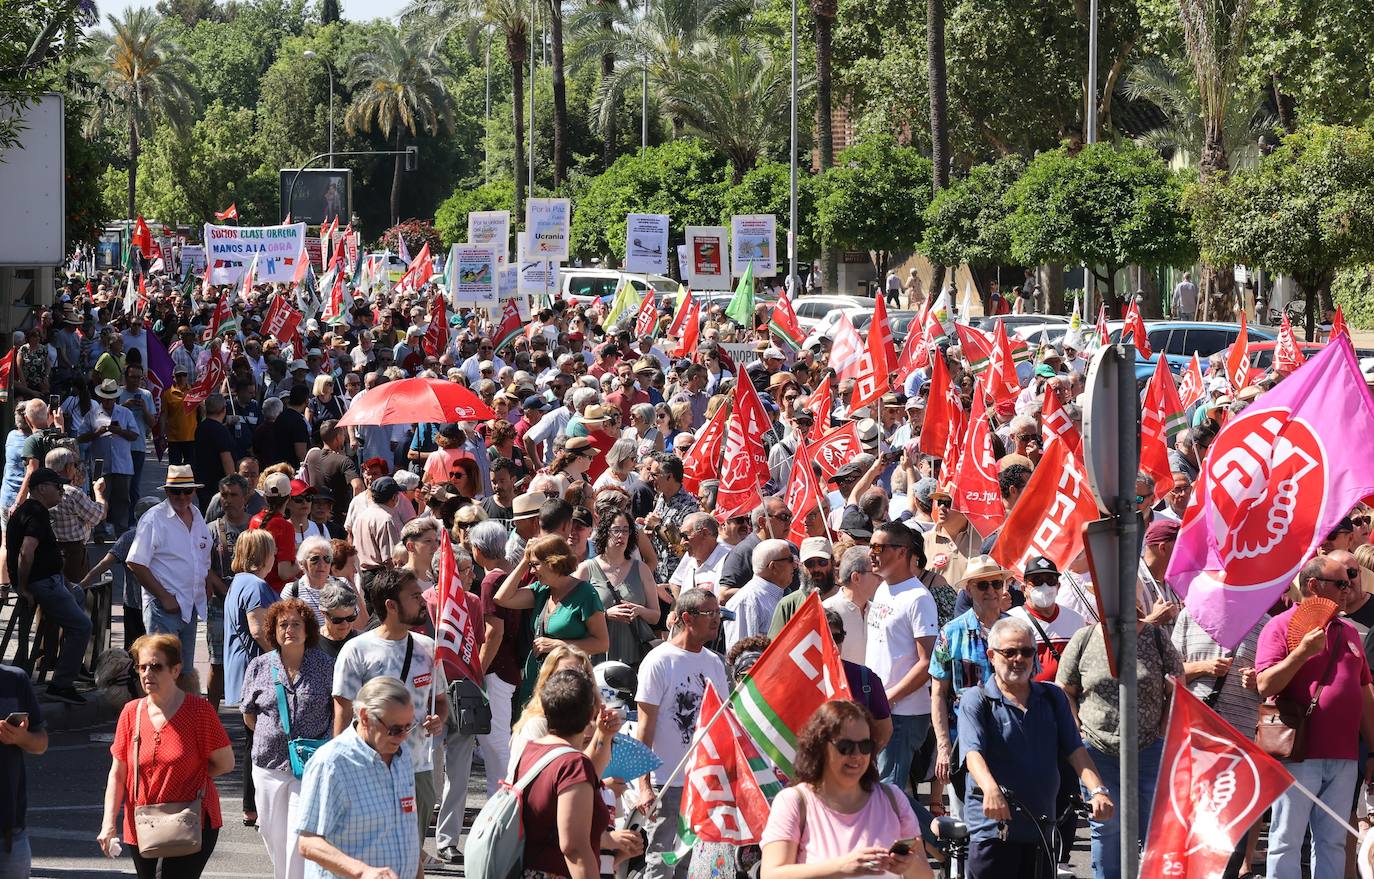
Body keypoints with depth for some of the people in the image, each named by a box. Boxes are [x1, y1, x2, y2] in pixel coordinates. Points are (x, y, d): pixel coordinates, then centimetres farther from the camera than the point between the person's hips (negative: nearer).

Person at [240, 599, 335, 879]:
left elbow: (339, 709, 5)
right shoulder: (259, 667, 3)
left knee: (300, 835, -12)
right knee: (273, 833, 11)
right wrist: (273, 737, 8)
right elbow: (249, 717, 13)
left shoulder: (325, 665, -1)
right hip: (269, 766, 3)